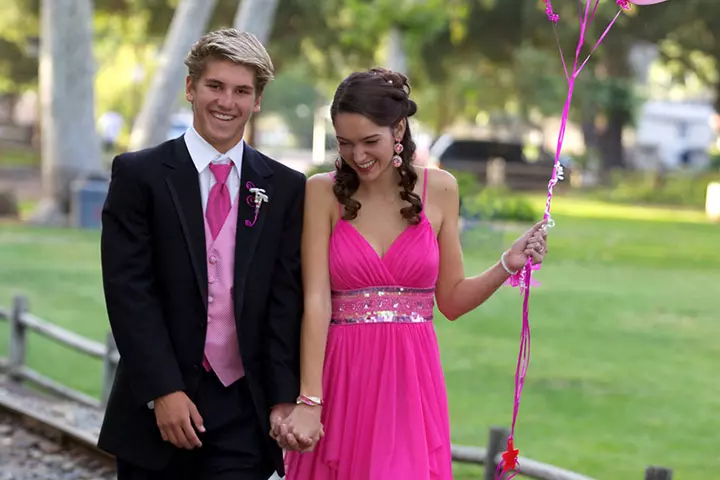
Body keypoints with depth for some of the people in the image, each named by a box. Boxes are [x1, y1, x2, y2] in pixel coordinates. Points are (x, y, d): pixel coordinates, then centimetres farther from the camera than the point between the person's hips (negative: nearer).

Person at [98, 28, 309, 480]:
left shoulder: (286, 188, 7)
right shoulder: (138, 174, 0)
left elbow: (287, 301, 3)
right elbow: (129, 290, -6)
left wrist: (284, 398, -6)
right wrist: (163, 391, -13)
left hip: (244, 413, 1)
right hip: (156, 409, -1)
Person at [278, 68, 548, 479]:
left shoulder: (439, 189, 4)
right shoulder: (322, 192, -1)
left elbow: (451, 300, 10)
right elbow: (316, 300, -10)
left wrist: (507, 266, -7)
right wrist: (309, 402, -17)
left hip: (412, 383, 1)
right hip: (341, 382, -1)